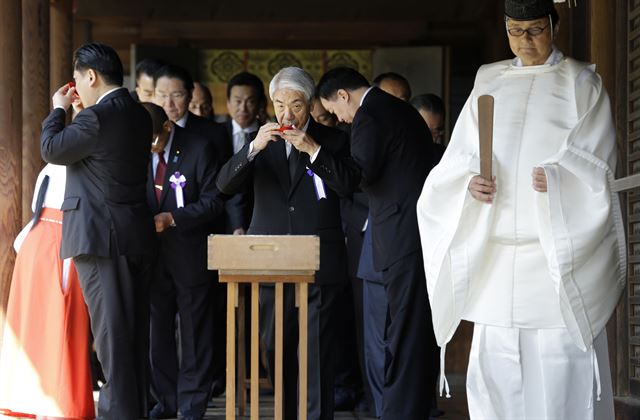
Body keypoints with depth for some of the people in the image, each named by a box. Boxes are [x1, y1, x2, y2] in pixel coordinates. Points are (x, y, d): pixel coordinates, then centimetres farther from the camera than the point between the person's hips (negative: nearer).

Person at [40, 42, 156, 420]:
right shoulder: (139, 115, 10)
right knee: (136, 325, 13)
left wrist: (59, 110, 7)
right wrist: (77, 111, 18)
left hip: (101, 236, -8)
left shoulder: (97, 116, -16)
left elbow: (52, 150, -7)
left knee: (111, 326, -4)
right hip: (137, 234, 9)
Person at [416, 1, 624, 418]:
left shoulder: (581, 83, 5)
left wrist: (557, 180, -23)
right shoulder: (489, 83, 14)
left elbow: (596, 164, -3)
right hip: (496, 253, 3)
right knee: (494, 366, 0)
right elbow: (461, 156, 10)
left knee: (561, 364, -8)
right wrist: (470, 182, -12)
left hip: (560, 252, -3)